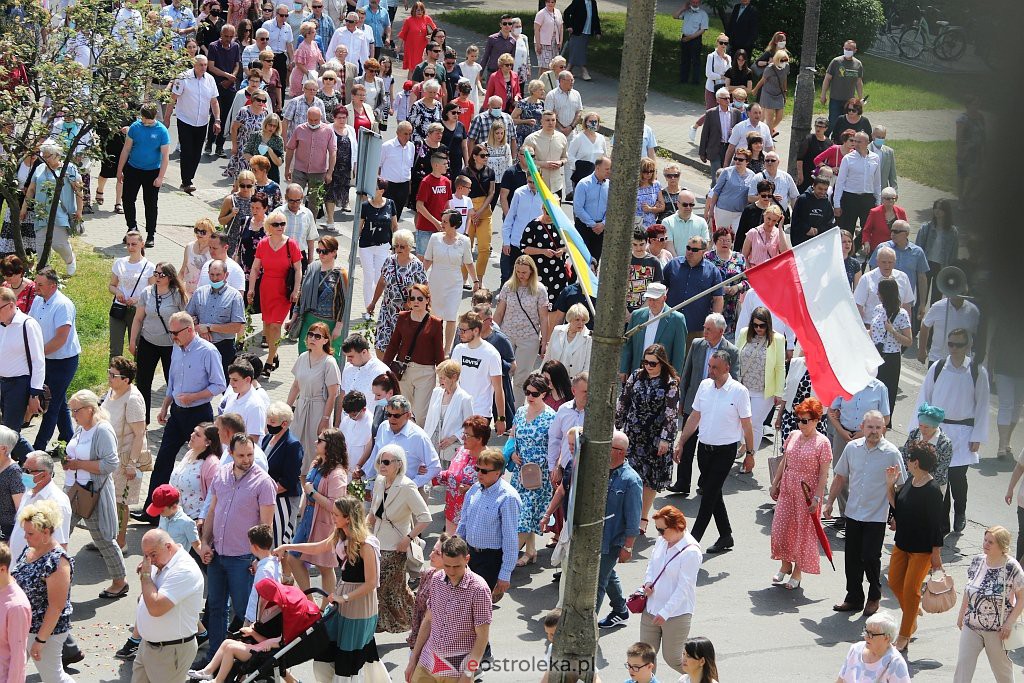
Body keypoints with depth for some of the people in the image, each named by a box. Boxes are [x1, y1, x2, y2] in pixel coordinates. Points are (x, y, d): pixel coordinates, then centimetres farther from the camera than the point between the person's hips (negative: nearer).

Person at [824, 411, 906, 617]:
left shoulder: (892, 453, -11)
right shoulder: (852, 447, 0)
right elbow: (840, 477, 12)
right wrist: (829, 502, 12)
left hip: (876, 516, -4)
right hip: (853, 513, 4)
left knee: (870, 557, -4)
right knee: (852, 557, 9)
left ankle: (874, 597, 19)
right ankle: (854, 598, 24)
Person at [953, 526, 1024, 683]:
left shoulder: (1011, 567, -16)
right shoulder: (977, 561, -1)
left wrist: (1009, 623, -16)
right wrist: (961, 615, 13)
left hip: (998, 630, -4)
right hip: (971, 625, 4)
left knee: (1002, 667, 13)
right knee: (963, 664, 0)